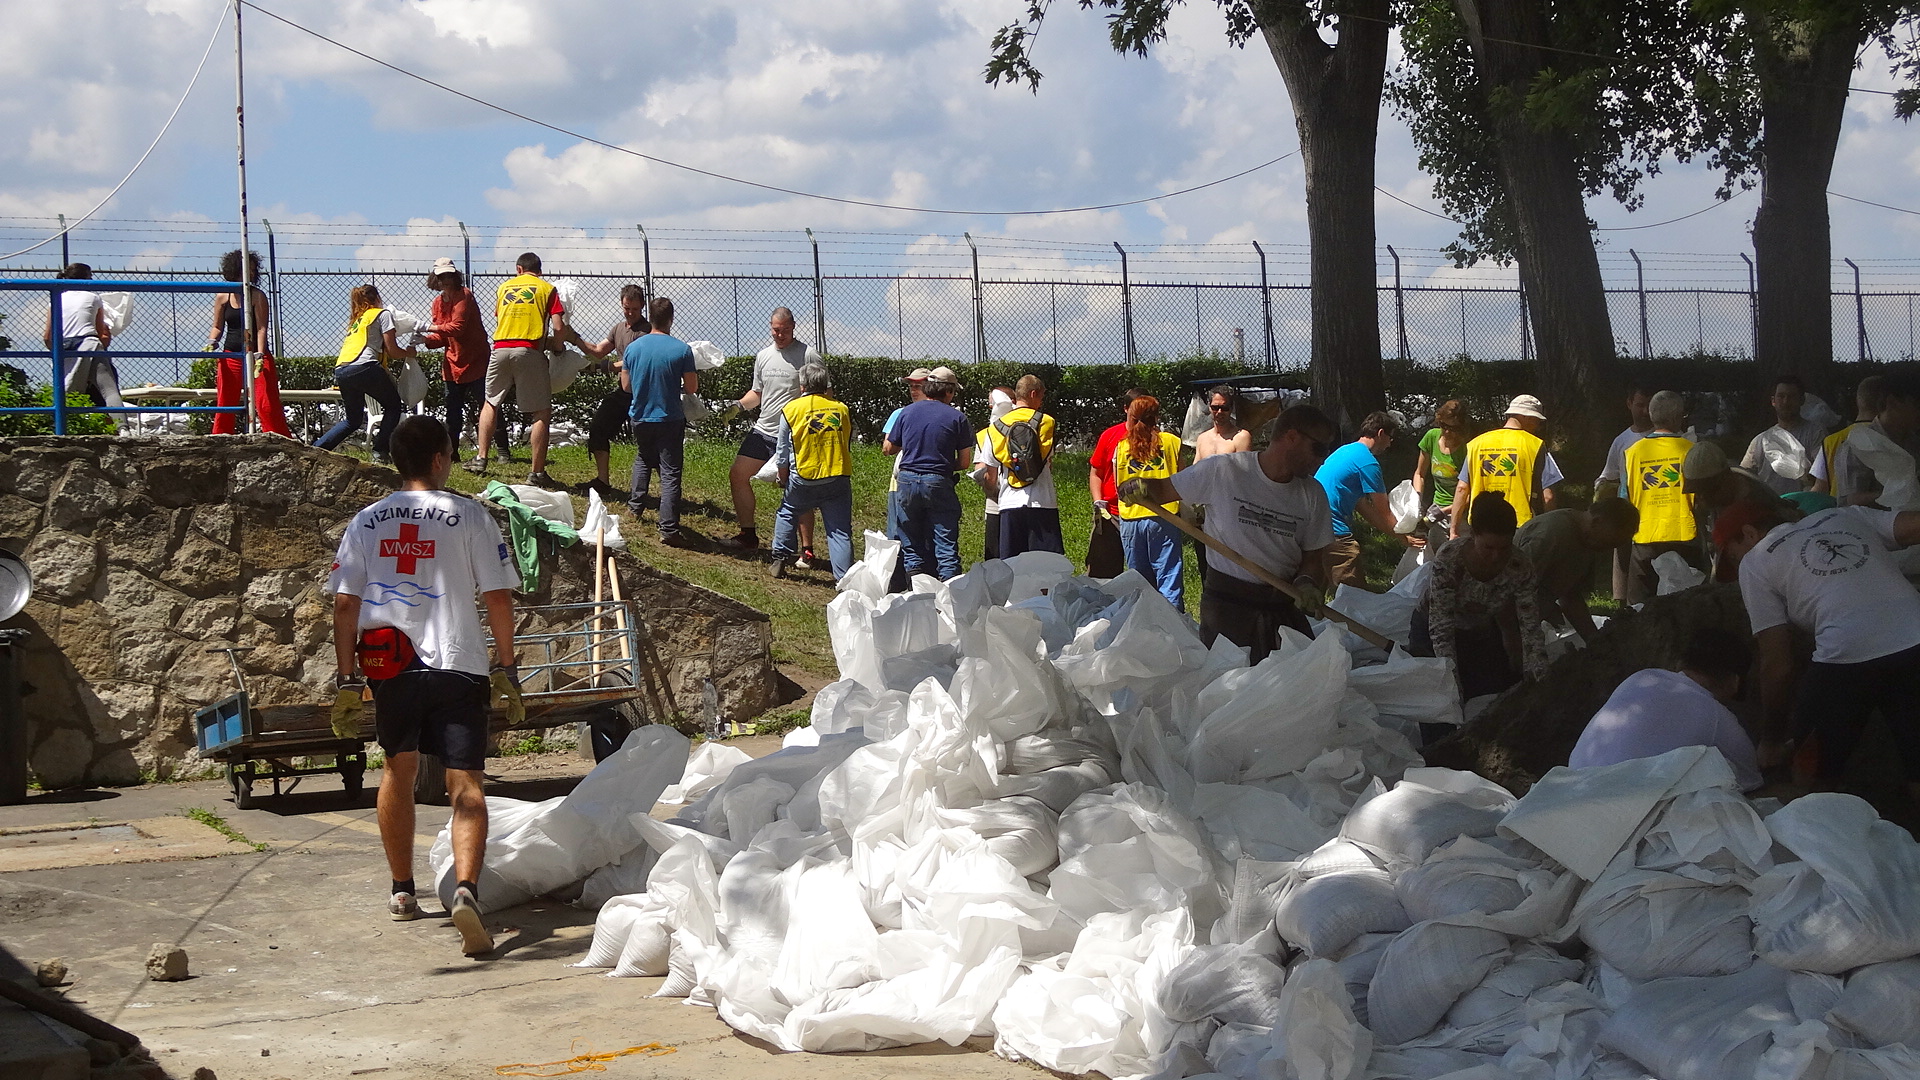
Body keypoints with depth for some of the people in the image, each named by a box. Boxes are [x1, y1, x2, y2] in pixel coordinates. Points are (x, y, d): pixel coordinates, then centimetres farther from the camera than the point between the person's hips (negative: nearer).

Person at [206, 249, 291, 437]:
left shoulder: (257, 296, -2)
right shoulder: (222, 297, 5)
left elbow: (262, 328, -8)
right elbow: (218, 327, 12)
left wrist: (259, 355, -19)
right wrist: (211, 342, -8)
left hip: (256, 354, -3)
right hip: (230, 356, 3)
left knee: (266, 404, -11)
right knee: (224, 406, 2)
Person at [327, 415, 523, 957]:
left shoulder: (366, 522, 8)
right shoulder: (469, 516, -1)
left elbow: (345, 605, 5)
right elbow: (498, 597, -3)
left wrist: (346, 679, 9)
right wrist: (506, 667, 5)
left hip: (391, 666, 3)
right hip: (458, 663, -3)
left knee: (398, 769, 23)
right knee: (465, 781, -5)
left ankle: (402, 891, 32)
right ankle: (466, 888, -27)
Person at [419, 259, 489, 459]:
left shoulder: (464, 295, -12)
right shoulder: (438, 302, 10)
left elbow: (457, 327, -22)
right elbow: (442, 337, 11)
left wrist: (429, 327, -23)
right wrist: (425, 339, -7)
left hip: (476, 360, -7)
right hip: (453, 362, 7)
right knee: (453, 411, 7)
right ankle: (451, 452, 13)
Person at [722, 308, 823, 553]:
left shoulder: (808, 356, -8)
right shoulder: (764, 356, 12)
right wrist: (740, 405, 2)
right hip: (762, 431, 7)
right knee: (738, 475, 8)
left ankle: (807, 549, 1)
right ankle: (748, 534, 20)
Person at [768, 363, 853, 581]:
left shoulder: (791, 409, 0)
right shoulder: (842, 410, 6)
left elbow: (783, 453, 5)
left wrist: (784, 480, 18)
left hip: (804, 479, -1)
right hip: (839, 479, 1)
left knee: (787, 513, 24)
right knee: (840, 531, 1)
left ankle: (780, 560, 26)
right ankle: (845, 577, -6)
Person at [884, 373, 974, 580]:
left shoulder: (906, 412, 5)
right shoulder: (957, 417, -3)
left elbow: (888, 448, 13)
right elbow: (964, 462, -2)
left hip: (907, 480, 3)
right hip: (938, 483, -3)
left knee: (912, 544, 12)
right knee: (946, 545, 1)